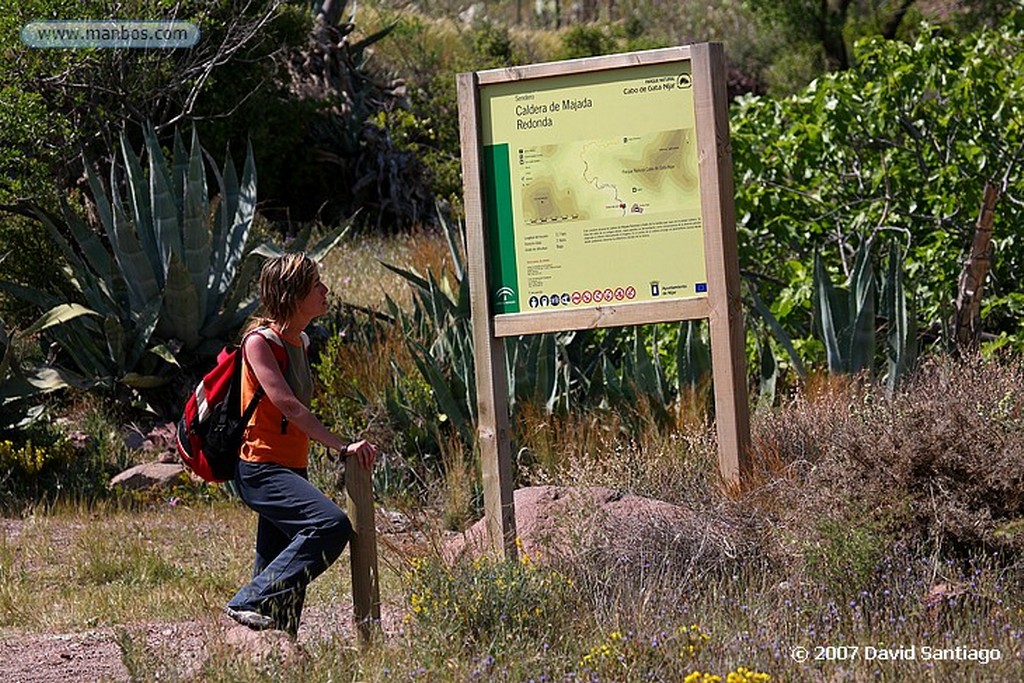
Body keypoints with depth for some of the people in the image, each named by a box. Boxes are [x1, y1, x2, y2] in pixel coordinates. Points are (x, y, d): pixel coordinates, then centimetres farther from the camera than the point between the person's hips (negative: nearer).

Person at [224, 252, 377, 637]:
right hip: (260, 469, -9)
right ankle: (250, 603, -23)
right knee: (331, 524, -27)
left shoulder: (299, 342, 16)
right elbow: (287, 404, -22)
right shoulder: (260, 341, -11)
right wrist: (342, 447, -28)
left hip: (289, 471, 9)